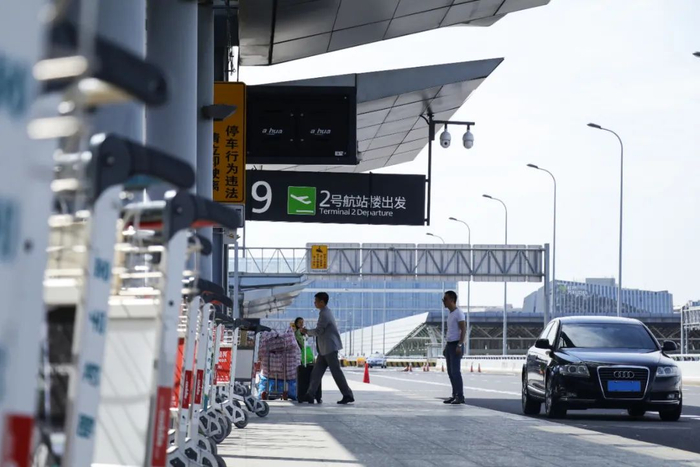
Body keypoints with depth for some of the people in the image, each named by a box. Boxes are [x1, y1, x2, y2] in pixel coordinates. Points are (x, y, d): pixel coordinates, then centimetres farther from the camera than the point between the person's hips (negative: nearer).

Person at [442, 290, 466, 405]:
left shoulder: (458, 313, -11)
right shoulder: (450, 314, 17)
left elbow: (464, 329, -17)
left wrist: (459, 345, -24)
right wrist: (446, 347, 21)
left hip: (456, 346, -9)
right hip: (449, 345, 9)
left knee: (455, 371, -12)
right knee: (450, 372, 8)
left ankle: (460, 396, -11)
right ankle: (455, 395, 12)